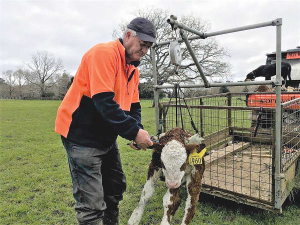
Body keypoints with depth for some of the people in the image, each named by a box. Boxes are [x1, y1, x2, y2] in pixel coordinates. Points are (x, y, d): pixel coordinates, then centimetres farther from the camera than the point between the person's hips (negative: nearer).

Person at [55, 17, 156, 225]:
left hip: (106, 137, 10)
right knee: (92, 203, -4)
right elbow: (104, 102, -27)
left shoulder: (134, 69, 11)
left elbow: (133, 105, 12)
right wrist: (134, 131, -24)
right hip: (83, 136, -9)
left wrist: (136, 130, -5)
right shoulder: (104, 53, -18)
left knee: (116, 187, 20)